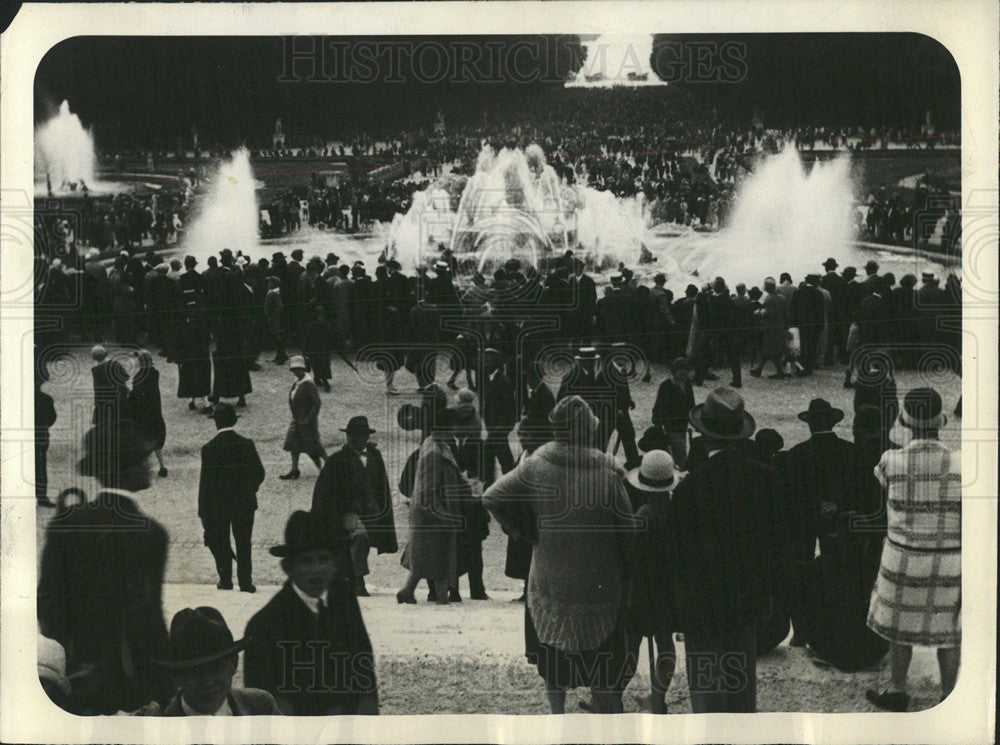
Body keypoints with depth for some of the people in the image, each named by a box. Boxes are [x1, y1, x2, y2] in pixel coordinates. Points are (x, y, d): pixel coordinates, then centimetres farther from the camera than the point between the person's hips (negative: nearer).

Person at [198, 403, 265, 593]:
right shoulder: (247, 444, -9)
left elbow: (206, 482, -13)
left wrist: (203, 512, -5)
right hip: (244, 504, 2)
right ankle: (245, 582, 14)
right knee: (243, 544, 13)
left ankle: (225, 580, 22)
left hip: (218, 505, -2)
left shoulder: (209, 448, -16)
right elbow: (259, 474, -2)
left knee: (219, 543, 17)